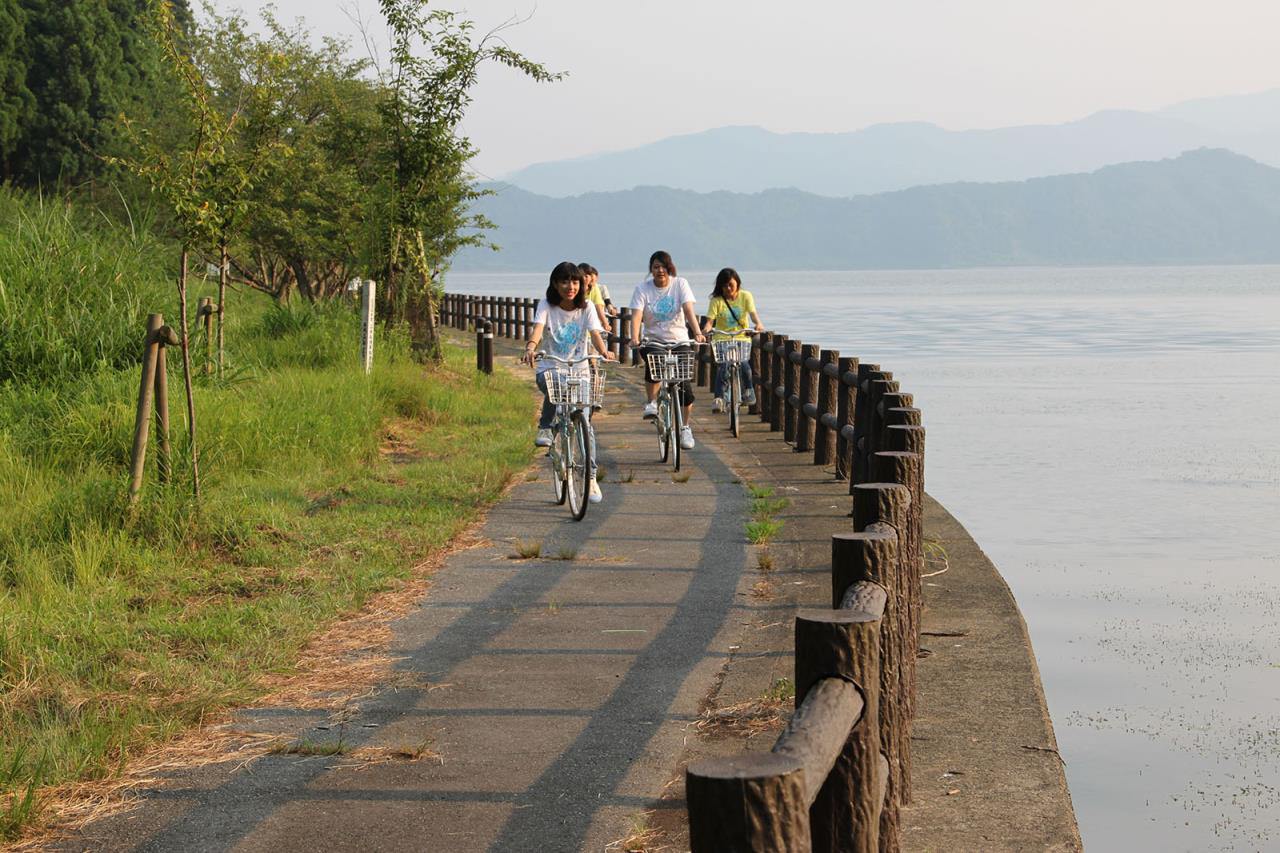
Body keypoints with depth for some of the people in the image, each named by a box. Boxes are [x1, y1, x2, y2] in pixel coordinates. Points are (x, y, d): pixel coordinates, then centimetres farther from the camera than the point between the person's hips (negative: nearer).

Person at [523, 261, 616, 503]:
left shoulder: (586, 308, -1)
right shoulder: (546, 305, -4)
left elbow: (594, 333, -15)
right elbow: (537, 328, -21)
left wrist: (604, 352, -37)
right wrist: (530, 348, -43)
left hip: (579, 369, 1)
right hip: (550, 368, -1)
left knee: (585, 422, -8)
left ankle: (591, 478, 2)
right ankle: (545, 428, -13)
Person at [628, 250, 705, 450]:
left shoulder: (680, 284, -2)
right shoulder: (642, 288, -3)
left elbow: (688, 310, -15)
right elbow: (637, 316, -14)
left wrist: (697, 332, -31)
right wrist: (634, 338, -33)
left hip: (679, 341, 0)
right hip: (653, 341, 0)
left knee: (684, 384, -12)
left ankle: (685, 428, 6)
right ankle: (651, 403, -9)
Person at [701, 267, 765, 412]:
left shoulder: (745, 296, 4)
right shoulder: (716, 300, 1)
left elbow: (753, 313, -10)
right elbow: (710, 320, -9)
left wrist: (758, 324, -32)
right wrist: (706, 329, -32)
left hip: (742, 338, 1)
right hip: (722, 340, -1)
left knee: (743, 362, -23)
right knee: (723, 365, -24)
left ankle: (748, 389, 4)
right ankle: (718, 397, -16)